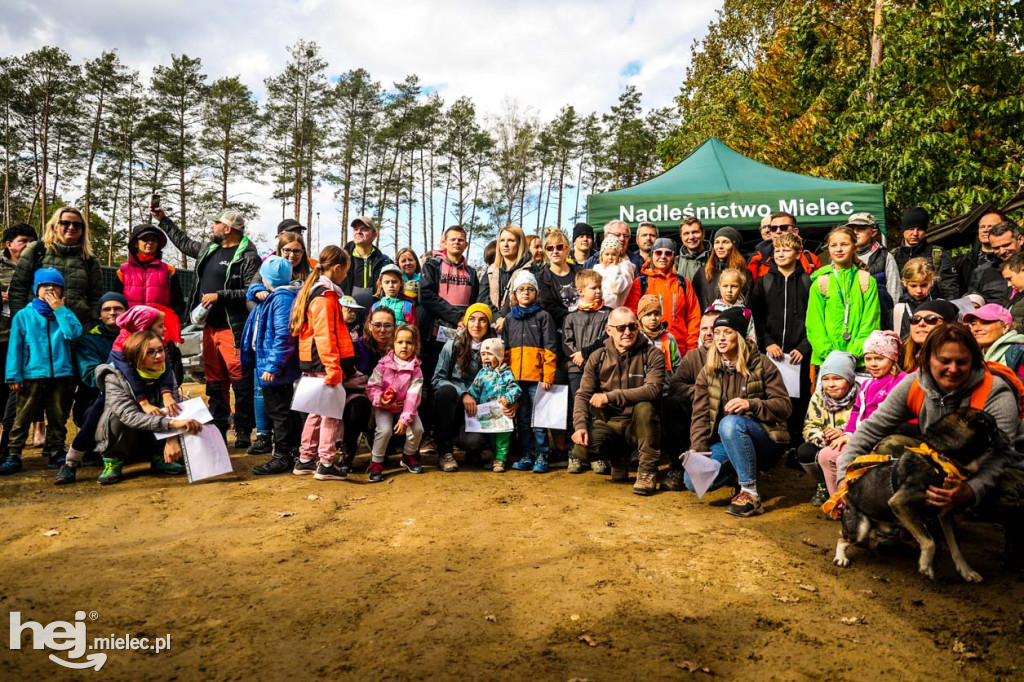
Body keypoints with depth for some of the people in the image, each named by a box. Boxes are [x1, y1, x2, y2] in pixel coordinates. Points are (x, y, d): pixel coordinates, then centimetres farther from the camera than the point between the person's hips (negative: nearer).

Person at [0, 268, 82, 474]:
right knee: (23, 417, 2)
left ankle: (56, 452, 21)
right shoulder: (23, 315, 2)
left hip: (61, 375, 2)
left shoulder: (65, 313, 8)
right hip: (32, 375, -2)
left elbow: (73, 333, -12)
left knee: (58, 417, 11)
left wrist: (59, 310, -8)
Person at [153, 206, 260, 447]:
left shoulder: (248, 256, -9)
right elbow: (183, 241, 36)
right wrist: (163, 220, 38)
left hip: (234, 329, -8)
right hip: (210, 327, 8)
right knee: (214, 382, 13)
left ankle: (243, 432, 3)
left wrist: (219, 296, -17)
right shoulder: (208, 248, 16)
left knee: (240, 382, -5)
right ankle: (218, 432, 21)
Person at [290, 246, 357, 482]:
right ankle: (326, 464, 2)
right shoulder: (325, 296, -14)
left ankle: (305, 460, 23)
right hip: (324, 363, -10)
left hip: (313, 364, 10)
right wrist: (333, 368, -24)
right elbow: (324, 335, -21)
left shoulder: (313, 290, 16)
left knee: (318, 411, 16)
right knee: (332, 412, -3)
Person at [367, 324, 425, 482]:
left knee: (417, 429, -18)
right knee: (385, 430, -26)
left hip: (405, 407, 2)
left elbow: (413, 396, -14)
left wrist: (404, 419, -23)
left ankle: (409, 455, 13)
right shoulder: (384, 364, -8)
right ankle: (376, 463, -4)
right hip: (384, 407, -1)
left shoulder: (415, 370, -8)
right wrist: (379, 399, -28)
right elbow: (372, 386, -6)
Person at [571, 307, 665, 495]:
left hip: (642, 425, -2)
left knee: (645, 407, -35)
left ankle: (648, 471, -17)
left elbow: (652, 389, -25)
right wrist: (580, 426, -19)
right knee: (582, 448, -26)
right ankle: (616, 459, 11)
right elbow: (583, 395, -1)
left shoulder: (652, 355, -7)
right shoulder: (597, 358, 2)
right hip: (610, 424, 3)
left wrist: (611, 396, -30)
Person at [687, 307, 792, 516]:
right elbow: (700, 415, 0)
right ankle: (739, 474, 9)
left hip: (762, 441, -4)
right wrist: (698, 451, -14)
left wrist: (751, 404, -26)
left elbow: (784, 406, -8)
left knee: (730, 423, -37)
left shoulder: (761, 365, -2)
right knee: (692, 479, -22)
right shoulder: (708, 372, 6)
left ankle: (750, 493, -27)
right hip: (725, 444, 4)